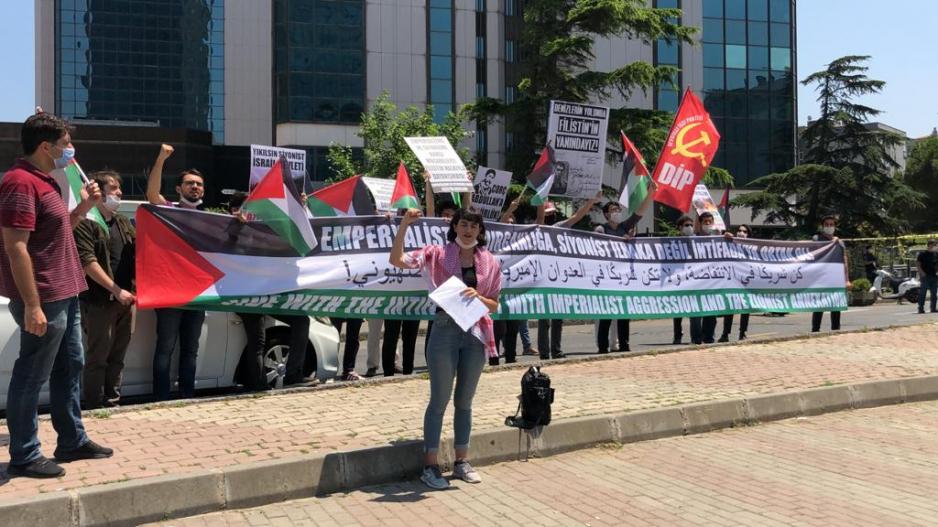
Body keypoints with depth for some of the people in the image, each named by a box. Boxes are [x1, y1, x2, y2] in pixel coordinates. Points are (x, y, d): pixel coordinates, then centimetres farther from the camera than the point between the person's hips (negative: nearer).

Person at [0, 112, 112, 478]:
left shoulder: (44, 181, 14)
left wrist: (84, 208, 11)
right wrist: (32, 305, -26)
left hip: (65, 294, 11)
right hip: (44, 299, -11)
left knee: (70, 367, 18)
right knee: (31, 377, -1)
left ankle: (72, 441, 29)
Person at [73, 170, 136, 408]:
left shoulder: (124, 223, 17)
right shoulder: (86, 222, -6)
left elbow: (137, 255, 20)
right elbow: (87, 262, -15)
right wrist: (116, 290, -18)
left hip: (125, 299, 7)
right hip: (99, 301, -7)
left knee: (117, 357, 10)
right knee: (98, 357, -3)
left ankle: (112, 404, 17)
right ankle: (95, 408, 3)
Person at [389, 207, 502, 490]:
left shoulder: (490, 262, 4)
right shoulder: (438, 254, -3)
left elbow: (494, 305, 7)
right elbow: (397, 260, -12)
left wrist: (477, 297, -13)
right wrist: (405, 224, -21)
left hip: (476, 334, 3)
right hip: (445, 331, -3)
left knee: (465, 401, 13)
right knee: (440, 400, 1)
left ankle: (461, 461, 24)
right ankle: (430, 465, 9)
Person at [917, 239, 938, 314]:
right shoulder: (923, 254, -4)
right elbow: (917, 263, -6)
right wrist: (921, 272, -16)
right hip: (925, 276, -5)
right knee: (923, 292, -5)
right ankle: (921, 308, -4)